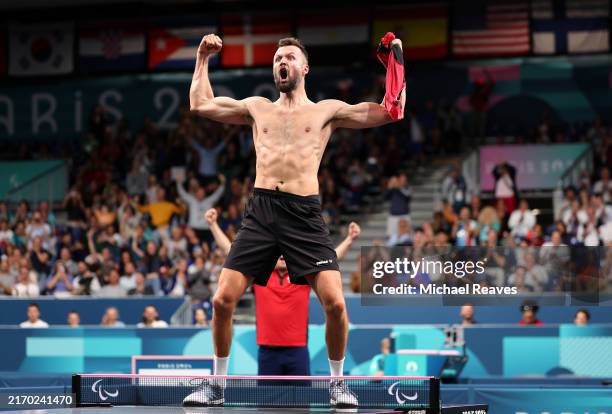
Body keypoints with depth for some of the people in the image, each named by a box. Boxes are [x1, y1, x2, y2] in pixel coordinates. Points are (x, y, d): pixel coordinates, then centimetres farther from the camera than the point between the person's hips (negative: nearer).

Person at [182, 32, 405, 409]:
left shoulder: (327, 110, 12)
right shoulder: (258, 108, 20)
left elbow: (391, 112, 8)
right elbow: (200, 105, 24)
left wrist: (394, 61, 7)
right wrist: (203, 58, 25)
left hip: (305, 214, -2)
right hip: (261, 212, 2)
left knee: (335, 303, -15)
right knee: (223, 300, -6)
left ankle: (337, 382, 7)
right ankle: (217, 384, 11)